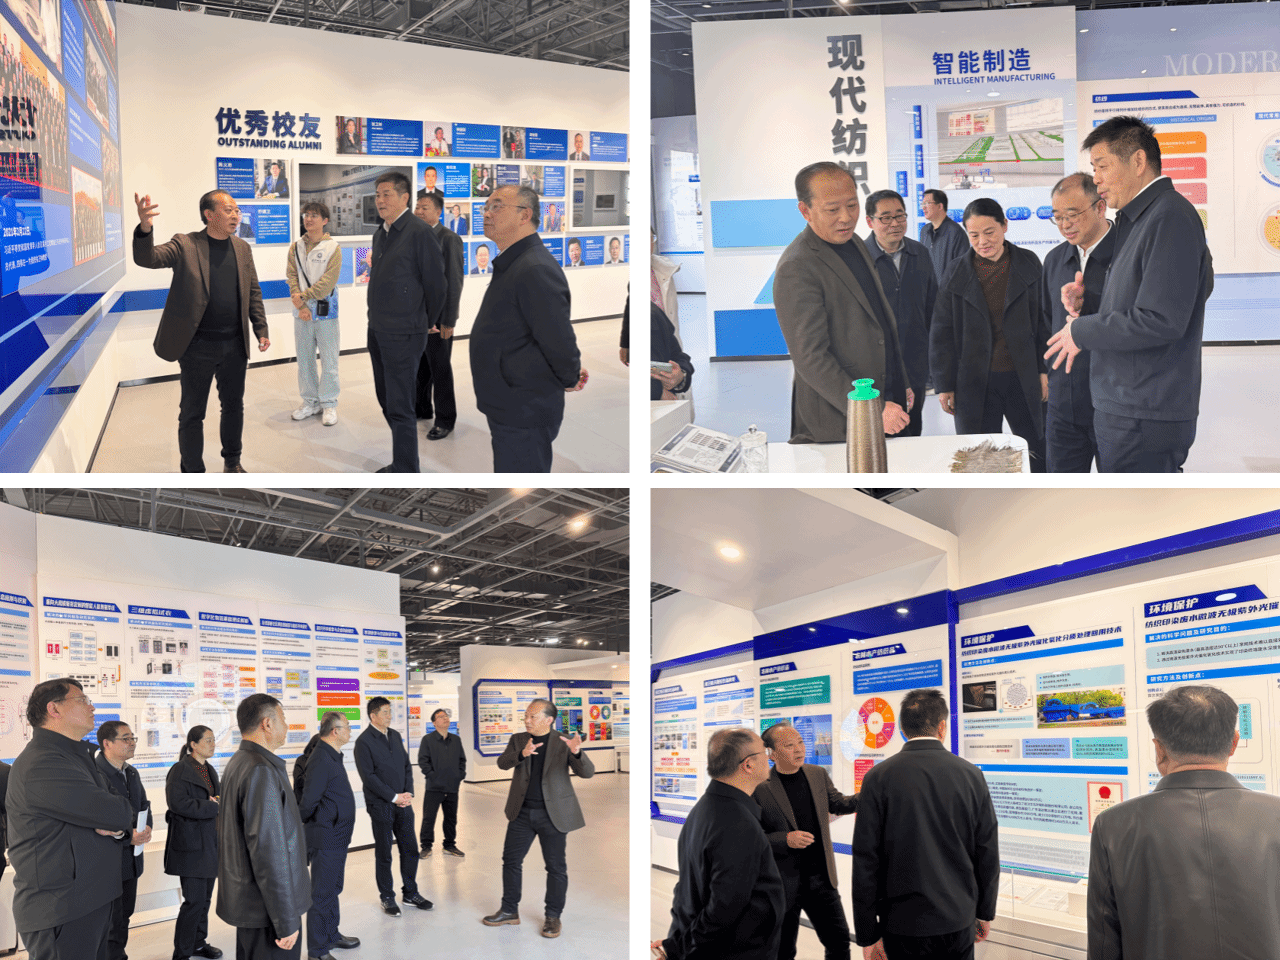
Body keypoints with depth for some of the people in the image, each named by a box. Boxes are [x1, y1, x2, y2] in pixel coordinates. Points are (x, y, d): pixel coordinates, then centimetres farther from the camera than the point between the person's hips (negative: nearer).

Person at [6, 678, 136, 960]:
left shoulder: (77, 757, 18)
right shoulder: (41, 765, -18)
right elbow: (118, 812, -22)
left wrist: (117, 828, -7)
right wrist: (116, 819, 1)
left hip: (93, 903, 10)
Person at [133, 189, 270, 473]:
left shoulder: (242, 248, 7)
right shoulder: (185, 245, -7)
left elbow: (253, 292, 13)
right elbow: (147, 258, -20)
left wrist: (261, 329, 6)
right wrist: (144, 228, -40)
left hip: (234, 345, 4)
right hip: (198, 346, -4)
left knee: (234, 406, 17)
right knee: (192, 413, 4)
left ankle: (232, 461, 36)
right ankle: (192, 470, 18)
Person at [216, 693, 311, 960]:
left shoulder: (238, 763, 12)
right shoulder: (262, 771, -21)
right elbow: (269, 850, -25)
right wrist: (287, 920, -23)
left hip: (246, 898, 11)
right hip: (267, 907, -10)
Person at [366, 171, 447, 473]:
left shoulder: (419, 233, -14)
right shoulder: (380, 234, 11)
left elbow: (435, 283, -9)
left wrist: (430, 323, 1)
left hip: (403, 334, -9)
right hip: (377, 330, 9)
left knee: (399, 407, -6)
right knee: (386, 399, 15)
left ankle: (405, 468, 2)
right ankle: (402, 461, 27)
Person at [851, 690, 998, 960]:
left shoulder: (878, 778, -8)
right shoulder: (971, 775, -2)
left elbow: (865, 860, -9)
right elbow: (988, 854, 2)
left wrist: (868, 935, -4)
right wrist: (985, 913, 16)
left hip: (903, 923, -2)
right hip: (958, 920, 2)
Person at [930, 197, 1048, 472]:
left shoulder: (1028, 264, 3)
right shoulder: (957, 272, 2)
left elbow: (1043, 319, 8)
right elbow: (942, 333, 3)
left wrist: (1045, 369, 3)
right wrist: (944, 385, 1)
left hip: (1023, 378, 1)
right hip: (974, 384, -1)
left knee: (1038, 459, 8)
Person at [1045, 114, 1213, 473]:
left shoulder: (1170, 216, -16)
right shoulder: (1136, 220, 17)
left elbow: (1161, 320, -23)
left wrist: (1081, 332, -12)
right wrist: (1088, 302, 5)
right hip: (1123, 412, 10)